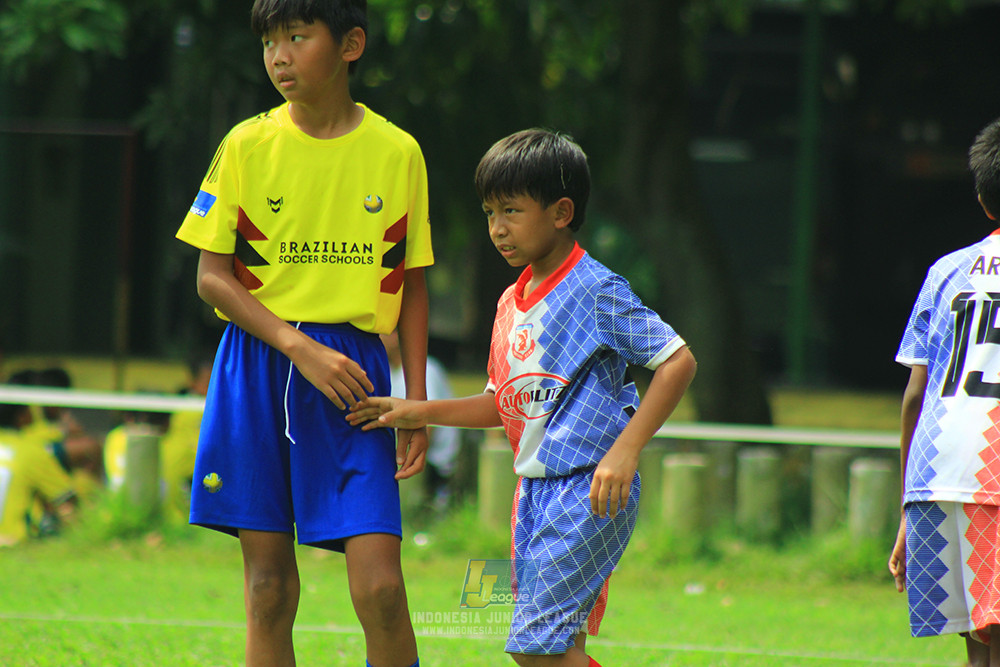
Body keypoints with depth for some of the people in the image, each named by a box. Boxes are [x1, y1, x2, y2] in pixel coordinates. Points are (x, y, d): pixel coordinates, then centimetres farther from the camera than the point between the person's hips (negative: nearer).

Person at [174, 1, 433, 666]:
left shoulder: (398, 152, 3)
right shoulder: (248, 145, 1)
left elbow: (411, 288, 9)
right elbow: (213, 278, -1)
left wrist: (417, 405, 4)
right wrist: (299, 348, -13)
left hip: (353, 372, -1)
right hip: (258, 368, 1)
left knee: (380, 586, -12)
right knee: (268, 591, 2)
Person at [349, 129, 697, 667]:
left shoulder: (596, 292, -11)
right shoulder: (511, 303, 15)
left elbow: (678, 361, -15)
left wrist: (626, 449, -21)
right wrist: (419, 413, 16)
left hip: (588, 488, -9)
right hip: (534, 492, 9)